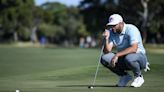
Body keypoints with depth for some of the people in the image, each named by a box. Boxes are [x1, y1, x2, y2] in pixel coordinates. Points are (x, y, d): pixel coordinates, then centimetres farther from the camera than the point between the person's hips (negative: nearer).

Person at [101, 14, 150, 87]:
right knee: (104, 58, -17)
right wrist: (106, 38, -25)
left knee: (129, 58, -40)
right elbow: (106, 52, -9)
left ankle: (138, 77, -9)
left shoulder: (131, 29, -20)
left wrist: (117, 55, -39)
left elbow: (134, 48, -34)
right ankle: (124, 76, 3)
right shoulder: (111, 32, -3)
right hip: (122, 59, 6)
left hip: (139, 56, -6)